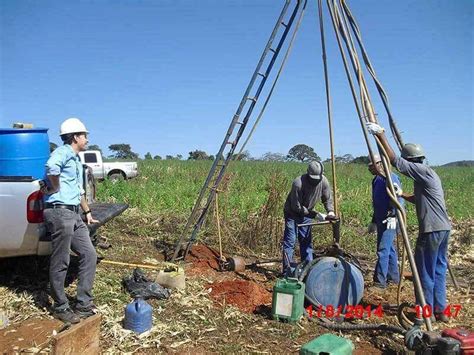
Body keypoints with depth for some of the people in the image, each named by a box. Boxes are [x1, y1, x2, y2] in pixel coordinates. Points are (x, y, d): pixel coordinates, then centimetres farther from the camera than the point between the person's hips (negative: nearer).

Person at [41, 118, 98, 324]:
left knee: (89, 255, 7)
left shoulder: (77, 161, 23)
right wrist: (55, 188, -16)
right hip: (59, 213, -9)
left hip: (74, 215, 10)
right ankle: (61, 308, 16)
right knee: (60, 263, 1)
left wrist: (87, 212, 35)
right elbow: (51, 167, -32)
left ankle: (84, 306, 16)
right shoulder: (63, 152, -8)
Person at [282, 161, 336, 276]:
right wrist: (315, 215, -26)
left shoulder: (323, 181, -15)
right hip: (292, 213, -5)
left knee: (307, 241, 11)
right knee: (290, 241, -6)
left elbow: (327, 198, 2)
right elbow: (296, 207, -27)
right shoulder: (298, 183, -32)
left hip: (306, 214, 6)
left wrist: (330, 211, -17)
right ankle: (287, 271, 0)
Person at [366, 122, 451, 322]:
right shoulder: (427, 175, 17)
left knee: (425, 271, 1)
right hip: (443, 228, 10)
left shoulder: (423, 171, -12)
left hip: (431, 230, -10)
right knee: (438, 269, 15)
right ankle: (439, 310, 23)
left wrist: (381, 135, -19)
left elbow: (395, 161, -20)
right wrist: (401, 194, 25)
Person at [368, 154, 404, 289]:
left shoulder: (390, 178, -13)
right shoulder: (376, 180, 17)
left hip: (390, 221, -10)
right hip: (381, 221, 10)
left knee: (383, 250, -11)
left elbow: (398, 198, -23)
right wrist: (373, 221, 25)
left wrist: (394, 216, -33)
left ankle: (380, 281, -9)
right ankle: (394, 277, 27)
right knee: (389, 249, 16)